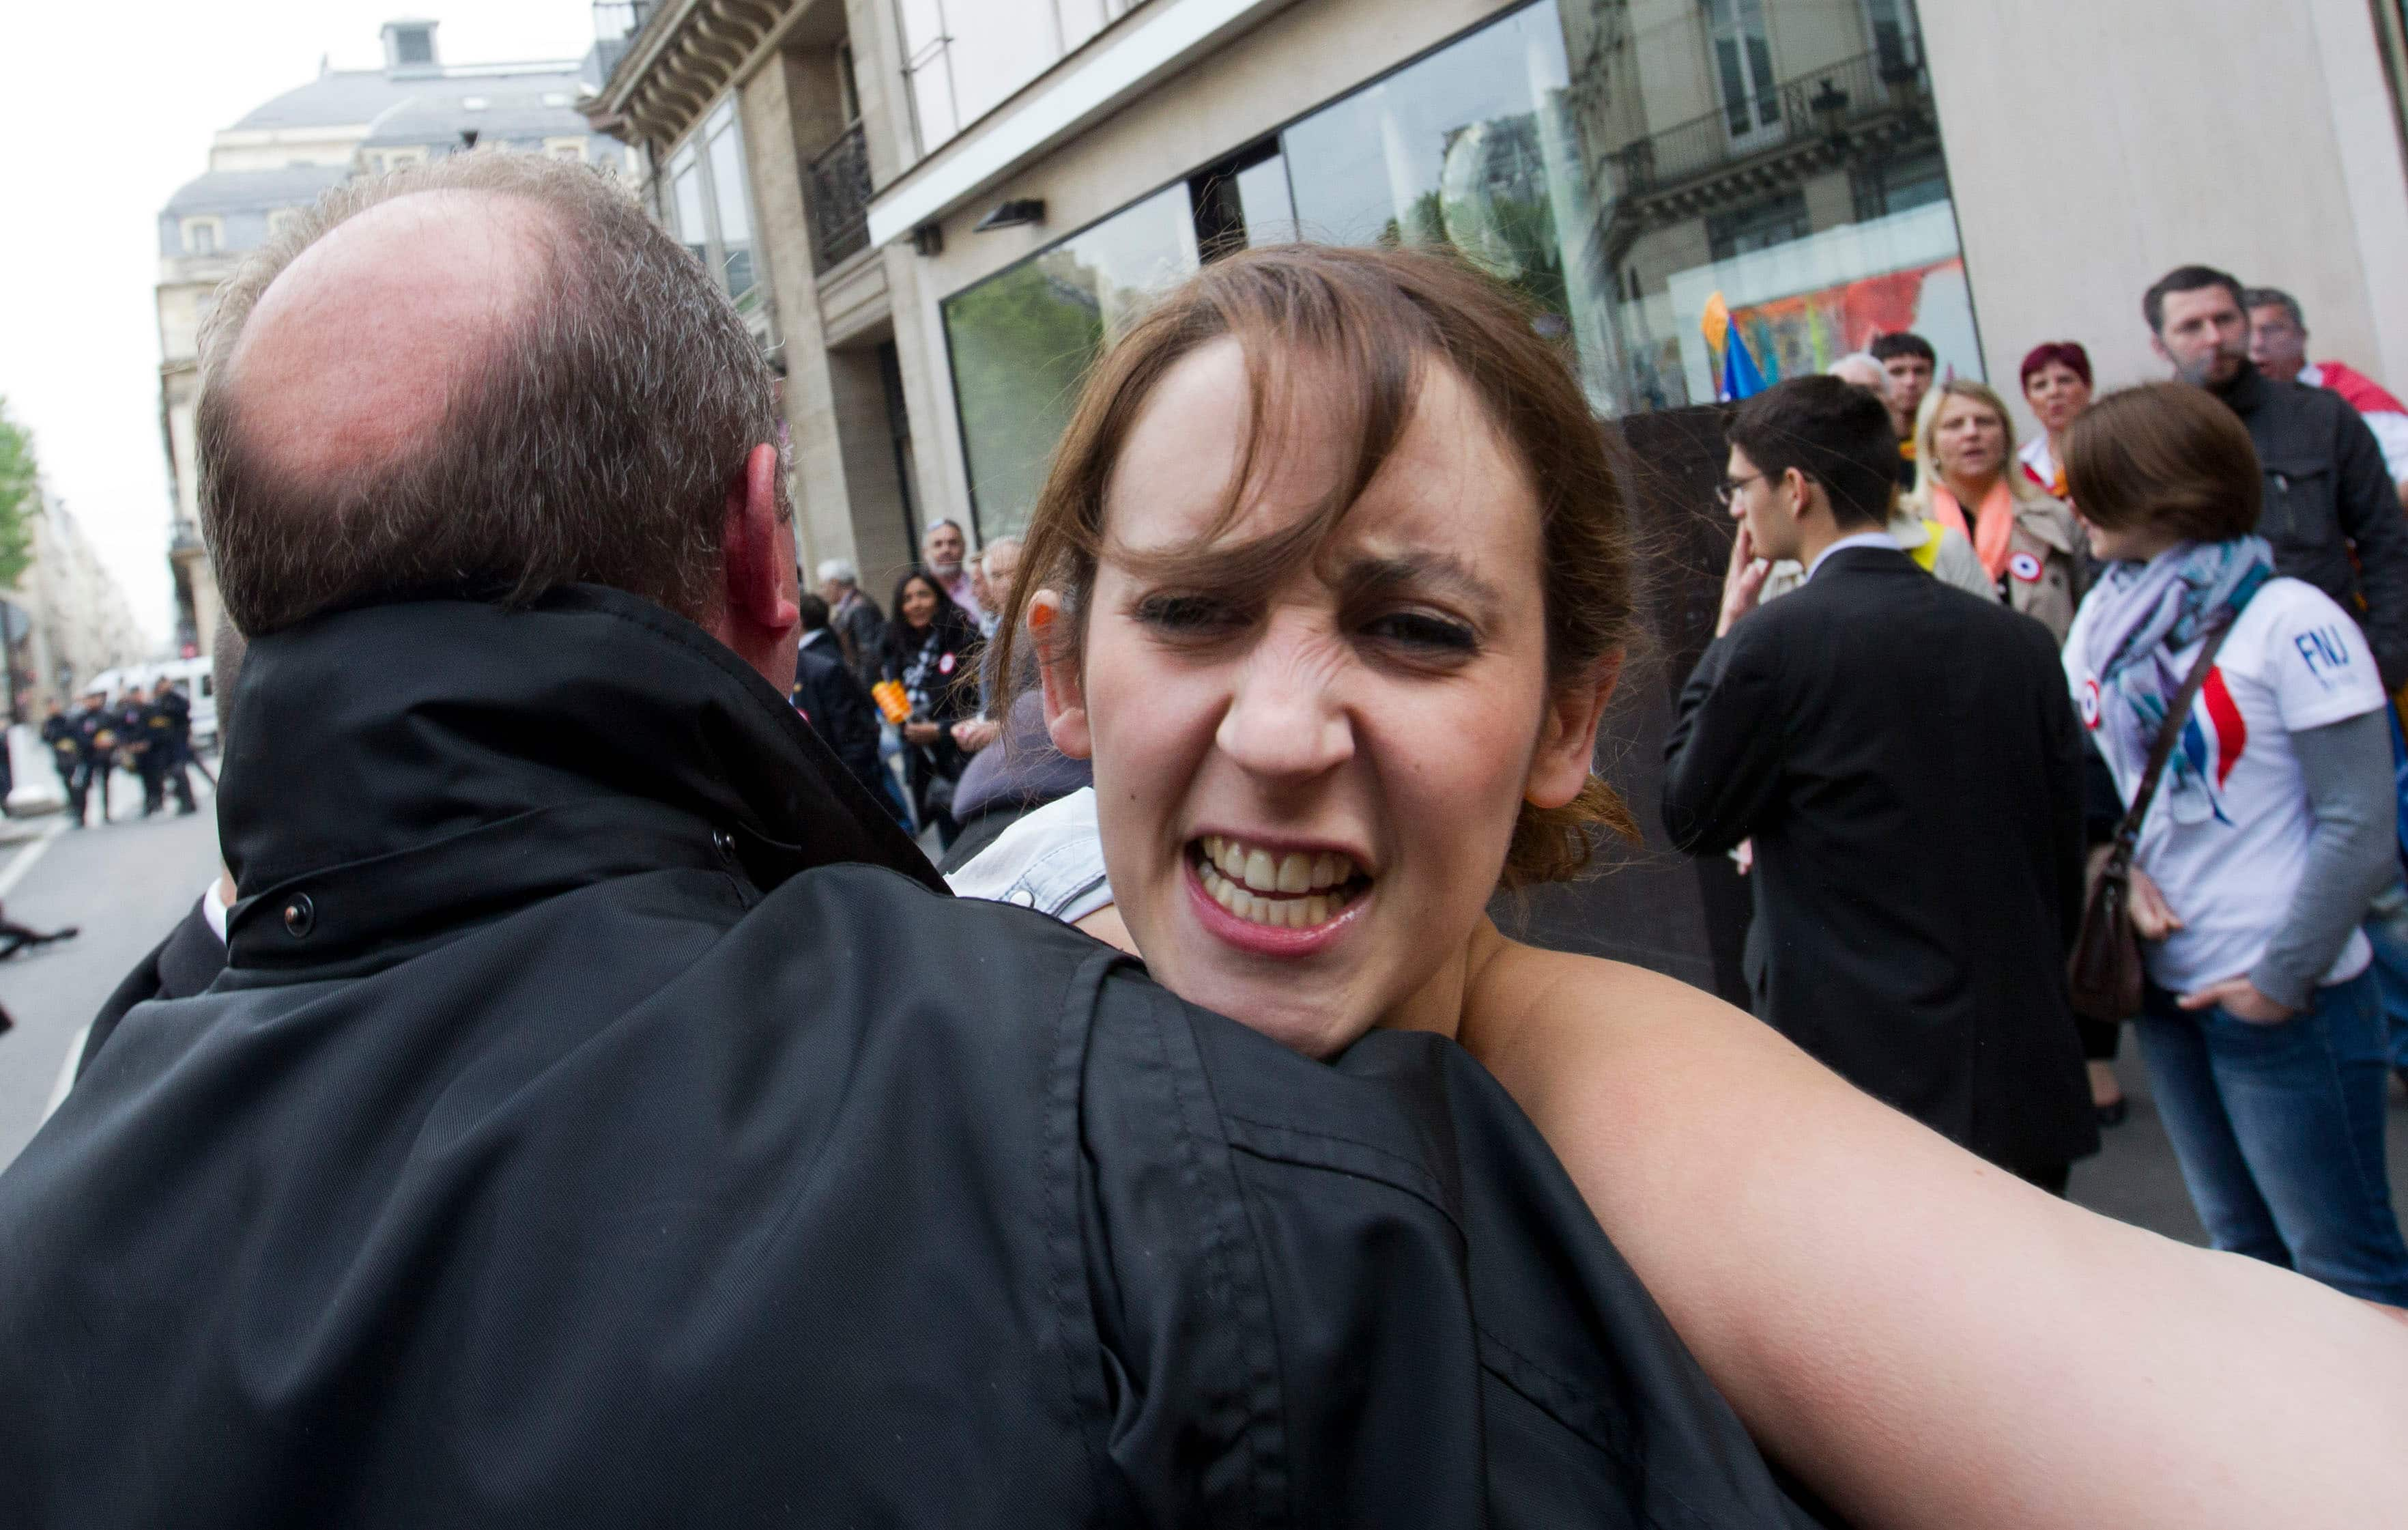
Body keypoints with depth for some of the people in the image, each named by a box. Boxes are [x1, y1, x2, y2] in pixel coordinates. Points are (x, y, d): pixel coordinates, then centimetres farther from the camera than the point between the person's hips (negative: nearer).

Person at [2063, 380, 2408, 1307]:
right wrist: (2119, 868, -8)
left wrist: (2282, 977, -14)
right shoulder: (2105, 621, 5)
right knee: (2241, 1244, 18)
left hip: (2284, 1000, -6)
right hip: (2168, 983, 6)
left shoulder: (2288, 621, -14)